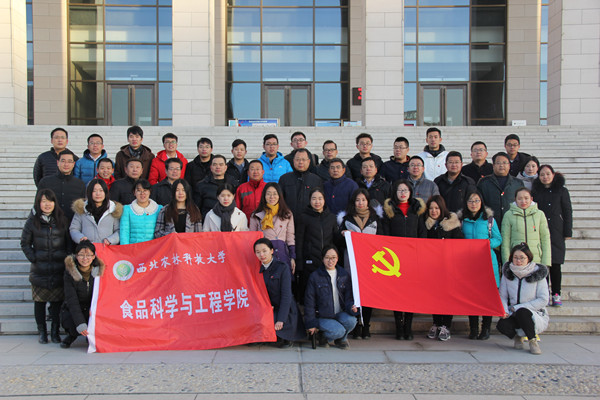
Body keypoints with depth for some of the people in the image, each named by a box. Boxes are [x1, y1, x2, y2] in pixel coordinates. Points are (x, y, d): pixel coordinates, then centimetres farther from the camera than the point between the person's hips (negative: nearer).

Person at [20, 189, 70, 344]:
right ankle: (42, 332, 18)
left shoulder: (61, 220, 7)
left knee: (57, 301, 3)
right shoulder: (32, 221, 3)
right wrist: (33, 258, -3)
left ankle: (55, 331, 15)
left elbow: (69, 241, 10)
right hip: (39, 269, -1)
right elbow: (25, 243, 7)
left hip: (59, 268, 1)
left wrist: (66, 258, 0)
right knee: (40, 301, 6)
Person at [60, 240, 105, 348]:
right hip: (71, 311, -1)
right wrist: (80, 325, -30)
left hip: (93, 312, 2)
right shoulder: (70, 272, -14)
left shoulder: (99, 270, -8)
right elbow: (72, 300, -20)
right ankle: (71, 335, 8)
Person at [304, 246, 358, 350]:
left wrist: (351, 307, -18)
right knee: (338, 330, -29)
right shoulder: (315, 276, -3)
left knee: (351, 320, -28)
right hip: (322, 317, -3)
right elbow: (309, 301, -1)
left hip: (340, 314, 3)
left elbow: (348, 297, 7)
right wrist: (311, 323, -4)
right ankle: (324, 336, 7)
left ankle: (341, 339, 5)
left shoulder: (344, 275, 6)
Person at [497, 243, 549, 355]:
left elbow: (543, 300, -11)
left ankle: (533, 340, -8)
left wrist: (518, 307, -18)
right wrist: (504, 311, -20)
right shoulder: (508, 272, -1)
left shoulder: (538, 274, -9)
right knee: (502, 325, -28)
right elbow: (502, 296, 1)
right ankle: (517, 335, 9)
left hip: (535, 315, -3)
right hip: (514, 314, 3)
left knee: (522, 312, -36)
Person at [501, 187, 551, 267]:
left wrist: (545, 263, 3)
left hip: (536, 260, 1)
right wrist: (506, 263, -2)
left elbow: (545, 239, 9)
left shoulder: (540, 214, 8)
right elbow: (505, 240, 3)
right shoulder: (508, 215, 3)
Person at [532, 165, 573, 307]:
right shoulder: (535, 191, 10)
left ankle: (556, 294, 6)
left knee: (555, 264, -2)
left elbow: (567, 211, 6)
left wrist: (567, 232, 0)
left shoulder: (562, 191, 7)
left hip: (556, 232, -1)